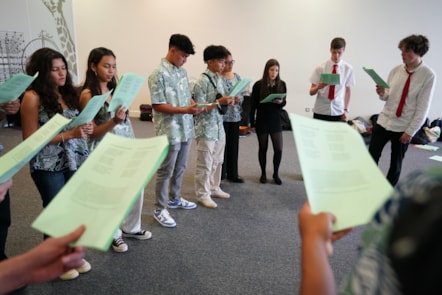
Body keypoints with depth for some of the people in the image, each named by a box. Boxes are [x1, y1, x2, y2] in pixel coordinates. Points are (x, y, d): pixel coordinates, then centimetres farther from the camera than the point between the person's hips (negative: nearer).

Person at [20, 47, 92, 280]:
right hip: (49, 168, -5)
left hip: (76, 162, 5)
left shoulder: (68, 93, 6)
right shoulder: (33, 97, -12)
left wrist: (86, 129, -5)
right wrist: (68, 134, -22)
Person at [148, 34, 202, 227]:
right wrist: (184, 110, -24)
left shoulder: (183, 72, 10)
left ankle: (174, 199, 38)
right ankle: (160, 209, 17)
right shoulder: (158, 74, -14)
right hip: (169, 131, -8)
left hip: (186, 129, 8)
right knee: (165, 171, 3)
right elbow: (158, 105, -18)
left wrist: (194, 105, -5)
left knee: (180, 168, 20)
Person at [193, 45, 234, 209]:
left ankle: (214, 188, 33)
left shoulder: (219, 79, 10)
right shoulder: (202, 81, -15)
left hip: (219, 126, 8)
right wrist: (219, 102, -23)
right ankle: (203, 194, 16)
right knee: (205, 163, 3)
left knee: (217, 161, 17)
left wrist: (228, 101, -2)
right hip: (206, 128, -8)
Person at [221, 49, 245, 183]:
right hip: (221, 116, -6)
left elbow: (242, 95, 13)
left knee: (234, 145, 11)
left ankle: (232, 174, 24)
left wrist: (238, 99, -9)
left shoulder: (237, 76, 11)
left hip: (235, 116, 6)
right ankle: (219, 174, 15)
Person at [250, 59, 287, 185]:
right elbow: (253, 105, -3)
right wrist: (252, 123, -3)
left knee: (279, 149, 1)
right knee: (263, 148, 10)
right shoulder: (258, 85, -8)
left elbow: (284, 102, 9)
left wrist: (280, 102, -16)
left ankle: (276, 173, 21)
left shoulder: (282, 84, -1)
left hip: (276, 121, 2)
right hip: (262, 121, -2)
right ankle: (263, 173, 26)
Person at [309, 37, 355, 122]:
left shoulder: (348, 68, -1)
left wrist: (346, 110, 2)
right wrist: (318, 87, -23)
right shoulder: (321, 68, -4)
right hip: (320, 112, -1)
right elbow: (311, 92, -3)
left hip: (338, 112, 1)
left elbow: (348, 90, 7)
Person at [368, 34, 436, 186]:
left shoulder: (428, 75, -11)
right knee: (371, 158, 5)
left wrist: (410, 131, -13)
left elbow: (423, 108, -11)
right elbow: (387, 97, 8)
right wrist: (382, 94, -15)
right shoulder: (396, 70, 1)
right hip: (383, 121, 4)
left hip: (403, 128, -3)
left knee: (396, 164, 11)